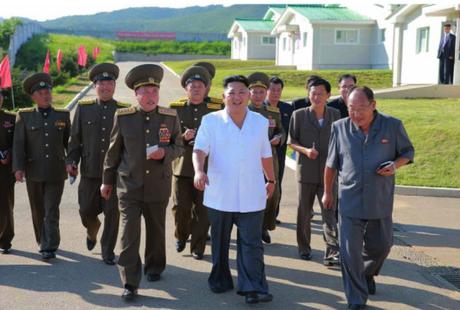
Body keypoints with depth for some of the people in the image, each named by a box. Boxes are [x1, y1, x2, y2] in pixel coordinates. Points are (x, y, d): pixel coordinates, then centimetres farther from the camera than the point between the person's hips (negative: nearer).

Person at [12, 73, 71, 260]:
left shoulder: (63, 116, 6)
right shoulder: (24, 116, 3)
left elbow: (69, 142, 12)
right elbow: (18, 144, -3)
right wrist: (18, 168, -12)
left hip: (56, 172, -1)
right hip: (34, 172, 1)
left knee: (51, 211, -7)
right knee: (38, 211, 12)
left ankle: (49, 248, -5)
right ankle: (43, 242, 29)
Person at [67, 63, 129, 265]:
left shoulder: (124, 111, 3)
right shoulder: (83, 108, 7)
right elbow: (75, 138, 10)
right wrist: (71, 161, 0)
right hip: (90, 171, 1)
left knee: (112, 213, 0)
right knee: (86, 210, 6)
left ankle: (107, 251, 17)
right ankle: (92, 231, 41)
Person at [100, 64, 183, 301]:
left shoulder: (170, 117, -3)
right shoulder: (123, 117, -4)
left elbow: (178, 147, 5)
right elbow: (114, 151, 5)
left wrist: (165, 153, -18)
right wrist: (107, 180, 11)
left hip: (159, 186, 1)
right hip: (129, 186, -1)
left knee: (156, 230, 17)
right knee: (129, 234, -6)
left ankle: (154, 268, 40)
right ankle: (130, 284, 0)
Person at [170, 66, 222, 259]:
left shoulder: (215, 111, 5)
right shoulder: (176, 109, 6)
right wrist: (183, 138, -15)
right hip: (182, 168, 0)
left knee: (203, 210, 2)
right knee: (181, 208, 3)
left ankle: (198, 247, 16)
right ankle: (181, 237, 31)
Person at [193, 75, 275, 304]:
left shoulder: (260, 122, 6)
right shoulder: (211, 121, -2)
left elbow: (265, 155, 16)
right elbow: (200, 149, -12)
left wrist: (271, 180, 22)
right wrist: (199, 171, -30)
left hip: (251, 196, 1)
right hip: (220, 195, -1)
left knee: (251, 244, -2)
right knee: (220, 242, 13)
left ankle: (253, 288, 0)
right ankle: (220, 281, 28)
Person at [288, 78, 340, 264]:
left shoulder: (335, 115, 5)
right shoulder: (299, 115, 0)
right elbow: (291, 141, 2)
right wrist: (305, 150, -15)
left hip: (328, 172, 0)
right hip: (306, 171, 0)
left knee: (329, 212, -6)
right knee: (304, 212, 9)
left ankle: (332, 253, -7)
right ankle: (304, 248, 23)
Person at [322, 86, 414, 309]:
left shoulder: (393, 126, -5)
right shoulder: (340, 128, -2)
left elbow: (408, 151, 8)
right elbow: (331, 164, 8)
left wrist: (395, 165, -13)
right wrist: (327, 192, 14)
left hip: (381, 202, 1)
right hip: (349, 201, -1)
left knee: (380, 246, 16)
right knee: (350, 252, -2)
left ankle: (367, 274, 48)